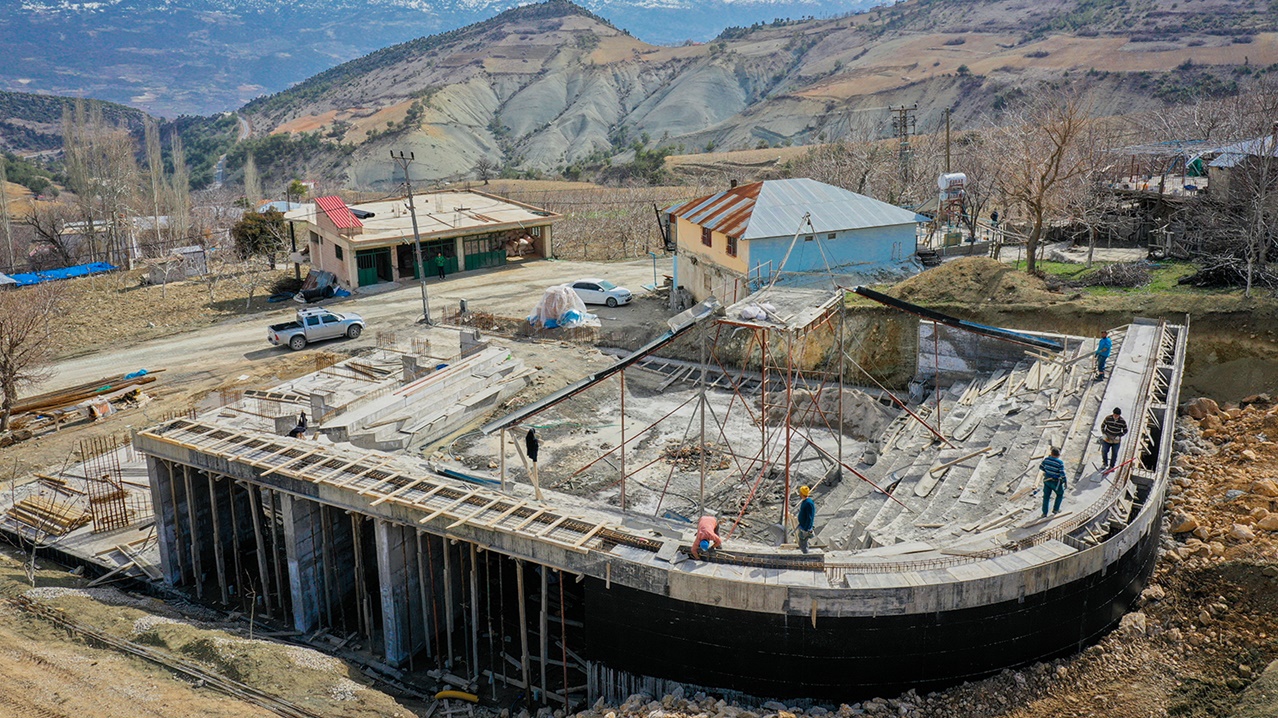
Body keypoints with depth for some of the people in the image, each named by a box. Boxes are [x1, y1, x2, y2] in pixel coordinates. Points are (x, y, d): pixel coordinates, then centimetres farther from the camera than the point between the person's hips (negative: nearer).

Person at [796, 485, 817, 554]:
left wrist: (806, 530, -24)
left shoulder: (809, 503, -23)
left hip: (806, 528, -10)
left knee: (804, 545, -4)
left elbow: (810, 518, -24)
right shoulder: (804, 501, 8)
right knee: (800, 544, 17)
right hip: (802, 527, 10)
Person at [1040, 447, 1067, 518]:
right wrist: (1065, 482, -8)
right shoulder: (1060, 463, -21)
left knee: (1046, 496, 13)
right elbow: (1062, 474, -22)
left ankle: (1044, 513, 15)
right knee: (1060, 494, 25)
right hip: (1056, 482, -4)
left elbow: (1041, 467, 7)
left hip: (1047, 481, 4)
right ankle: (1055, 509, 30)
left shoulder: (1046, 459, -7)